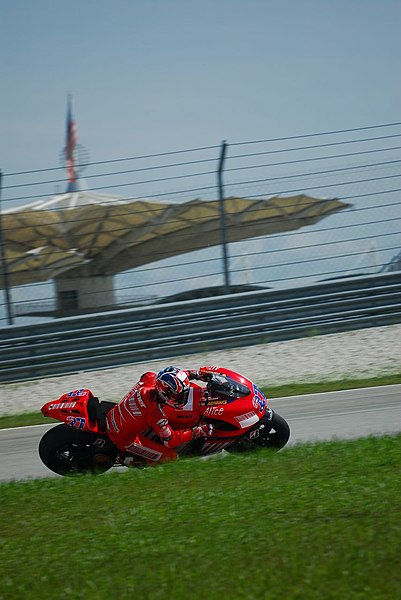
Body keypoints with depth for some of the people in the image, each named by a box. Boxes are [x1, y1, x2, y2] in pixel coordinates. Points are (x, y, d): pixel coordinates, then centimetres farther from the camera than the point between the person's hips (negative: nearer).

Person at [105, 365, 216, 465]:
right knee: (170, 456, -7)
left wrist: (196, 374, 3)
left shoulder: (149, 378, -17)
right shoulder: (156, 413, -33)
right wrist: (198, 432, -23)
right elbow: (170, 441, -22)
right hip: (123, 438, -8)